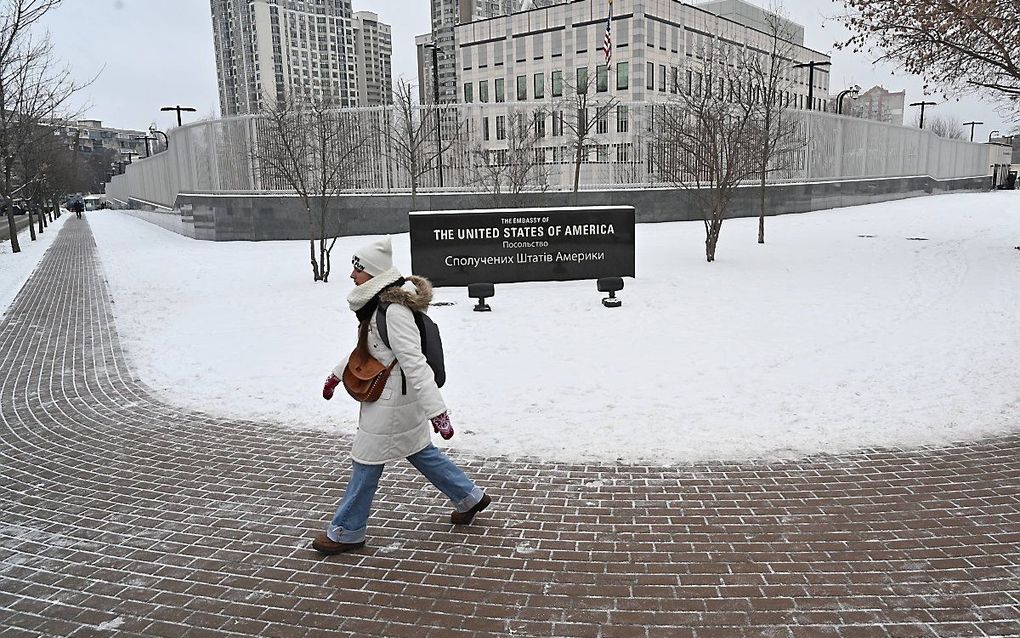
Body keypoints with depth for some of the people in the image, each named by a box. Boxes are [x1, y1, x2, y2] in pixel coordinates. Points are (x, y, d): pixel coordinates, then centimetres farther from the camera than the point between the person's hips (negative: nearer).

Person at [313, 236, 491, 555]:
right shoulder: (377, 303, 6)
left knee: (366, 461, 4)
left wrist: (436, 411, -28)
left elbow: (414, 363, -28)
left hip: (392, 401, -10)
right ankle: (470, 497, 35)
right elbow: (365, 347, 23)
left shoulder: (394, 310, -25)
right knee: (420, 451, 21)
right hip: (385, 395, 10)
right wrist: (337, 374, 32)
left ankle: (347, 532, 21)